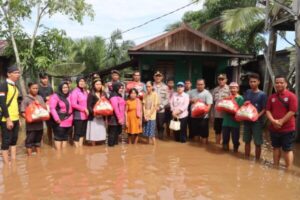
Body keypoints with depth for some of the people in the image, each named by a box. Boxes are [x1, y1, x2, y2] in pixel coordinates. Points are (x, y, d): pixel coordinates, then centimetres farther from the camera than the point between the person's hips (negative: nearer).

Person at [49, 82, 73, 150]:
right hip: (59, 120, -6)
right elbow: (52, 108, -16)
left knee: (65, 137, 13)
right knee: (58, 137, -1)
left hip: (68, 120, 6)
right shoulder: (55, 96, -10)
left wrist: (71, 117, 11)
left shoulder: (69, 96, 10)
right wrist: (56, 118, -21)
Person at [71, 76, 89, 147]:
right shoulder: (75, 91, -8)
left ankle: (81, 147, 24)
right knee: (77, 133, -1)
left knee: (83, 132, 13)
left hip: (85, 115, 7)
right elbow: (73, 104, -15)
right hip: (78, 116, -7)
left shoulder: (86, 92, 13)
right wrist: (84, 109, -14)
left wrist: (87, 110, 5)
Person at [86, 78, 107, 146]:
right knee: (94, 133, -3)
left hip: (102, 116, 5)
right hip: (94, 117, -5)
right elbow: (89, 106, -10)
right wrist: (94, 112, -23)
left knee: (101, 132, 7)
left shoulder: (103, 94, 13)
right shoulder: (91, 94, -5)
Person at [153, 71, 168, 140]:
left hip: (161, 110, 0)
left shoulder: (165, 87, 4)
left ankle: (160, 136, 26)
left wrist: (160, 106, -10)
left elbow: (167, 99, 0)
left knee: (160, 125, 6)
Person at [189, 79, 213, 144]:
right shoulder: (192, 92, 6)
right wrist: (192, 100, -8)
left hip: (203, 116, -4)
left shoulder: (207, 93, -8)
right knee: (195, 131, 16)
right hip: (194, 115, 5)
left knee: (204, 132, 1)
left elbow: (209, 105, -16)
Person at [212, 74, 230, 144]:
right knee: (217, 130, 14)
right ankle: (217, 144, 27)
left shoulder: (229, 89, -7)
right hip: (217, 114, 5)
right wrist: (212, 114, 11)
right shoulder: (215, 90, 8)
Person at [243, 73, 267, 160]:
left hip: (257, 121, -4)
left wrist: (257, 116, -22)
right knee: (247, 141, 13)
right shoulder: (247, 92, 7)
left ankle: (257, 160, 17)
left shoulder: (262, 94, -5)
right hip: (247, 120, 4)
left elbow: (264, 109, -8)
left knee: (258, 143, 3)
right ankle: (246, 159, 27)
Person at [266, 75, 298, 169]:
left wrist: (281, 122, -17)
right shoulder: (271, 97, 8)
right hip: (274, 128, 5)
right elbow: (268, 110, 4)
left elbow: (292, 111, -15)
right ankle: (276, 167, 28)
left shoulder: (291, 96, -8)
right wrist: (273, 121, -13)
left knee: (287, 149, 3)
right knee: (276, 148, 15)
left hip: (288, 129, -5)